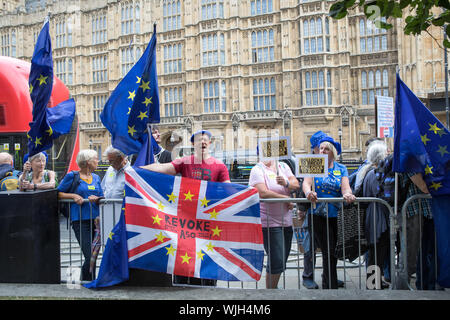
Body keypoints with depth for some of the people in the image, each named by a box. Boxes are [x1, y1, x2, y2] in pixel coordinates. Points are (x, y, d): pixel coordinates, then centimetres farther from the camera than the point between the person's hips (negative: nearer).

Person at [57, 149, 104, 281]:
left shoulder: (96, 178, 17)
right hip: (80, 220, -5)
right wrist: (73, 196, -10)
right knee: (90, 257, -12)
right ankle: (87, 281, 5)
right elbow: (58, 193, 3)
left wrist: (96, 199, -4)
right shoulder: (72, 176, 1)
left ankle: (86, 282, 20)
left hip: (96, 219, 6)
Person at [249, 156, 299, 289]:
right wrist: (286, 198, -11)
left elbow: (296, 184, 2)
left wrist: (286, 183, -20)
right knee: (277, 261, -8)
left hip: (286, 221, 7)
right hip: (269, 222, -6)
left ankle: (273, 286, 29)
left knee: (282, 260, 13)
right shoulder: (257, 169, -6)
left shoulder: (283, 166, 13)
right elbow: (263, 193, -19)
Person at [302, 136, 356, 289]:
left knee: (335, 250, 10)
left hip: (336, 214, 3)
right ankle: (331, 286, -1)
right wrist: (308, 192, -35)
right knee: (329, 250, -7)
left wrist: (347, 194, -29)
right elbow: (306, 182, -11)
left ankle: (327, 279, 30)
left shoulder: (341, 168, 10)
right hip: (319, 214, -3)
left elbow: (345, 186, -4)